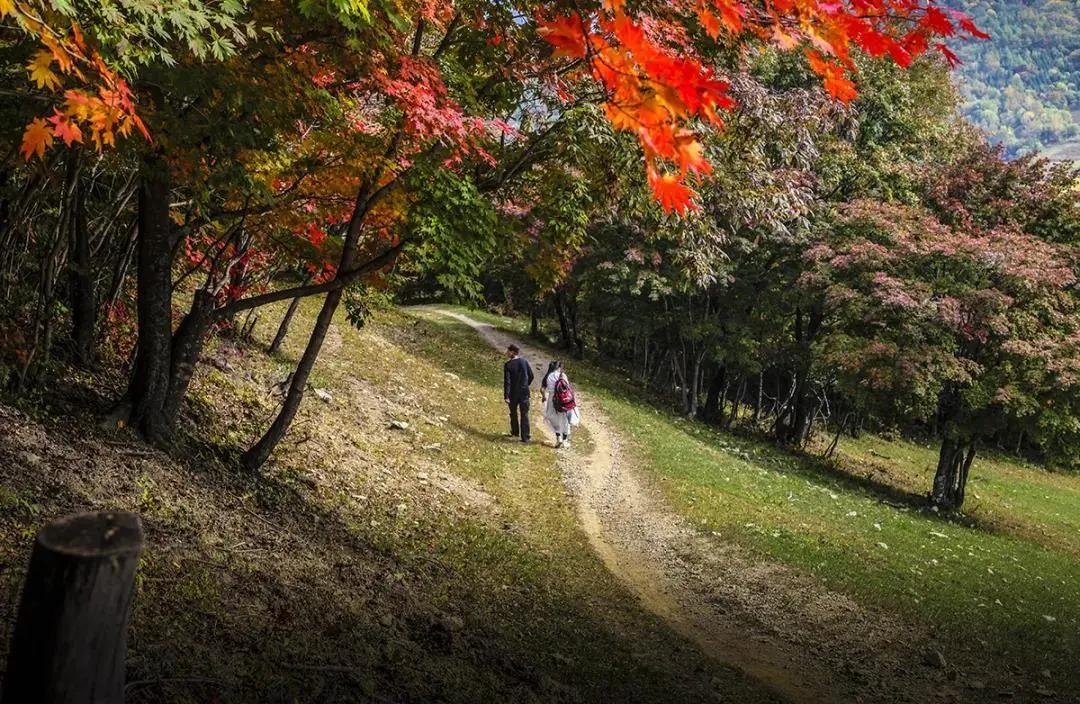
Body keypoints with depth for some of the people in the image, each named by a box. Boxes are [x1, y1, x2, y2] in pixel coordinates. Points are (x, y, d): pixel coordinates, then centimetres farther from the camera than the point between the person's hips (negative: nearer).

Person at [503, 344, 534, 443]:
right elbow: (531, 376, 3)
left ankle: (515, 432, 34)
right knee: (524, 414, 4)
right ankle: (525, 437, 1)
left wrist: (506, 396, -14)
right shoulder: (525, 361, -3)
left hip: (513, 393, -2)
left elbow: (507, 381, -16)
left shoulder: (508, 365, -13)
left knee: (514, 413, 20)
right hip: (524, 392, 2)